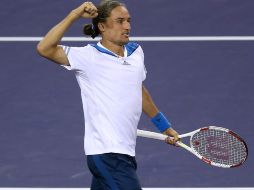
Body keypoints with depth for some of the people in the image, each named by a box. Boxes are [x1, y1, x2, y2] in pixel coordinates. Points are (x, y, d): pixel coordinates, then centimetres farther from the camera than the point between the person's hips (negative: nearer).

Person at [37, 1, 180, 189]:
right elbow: (45, 49, -21)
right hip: (107, 153, -8)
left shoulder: (136, 52, 12)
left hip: (125, 152, 8)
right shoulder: (89, 56, -9)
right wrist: (74, 15, -24)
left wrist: (165, 126, 36)